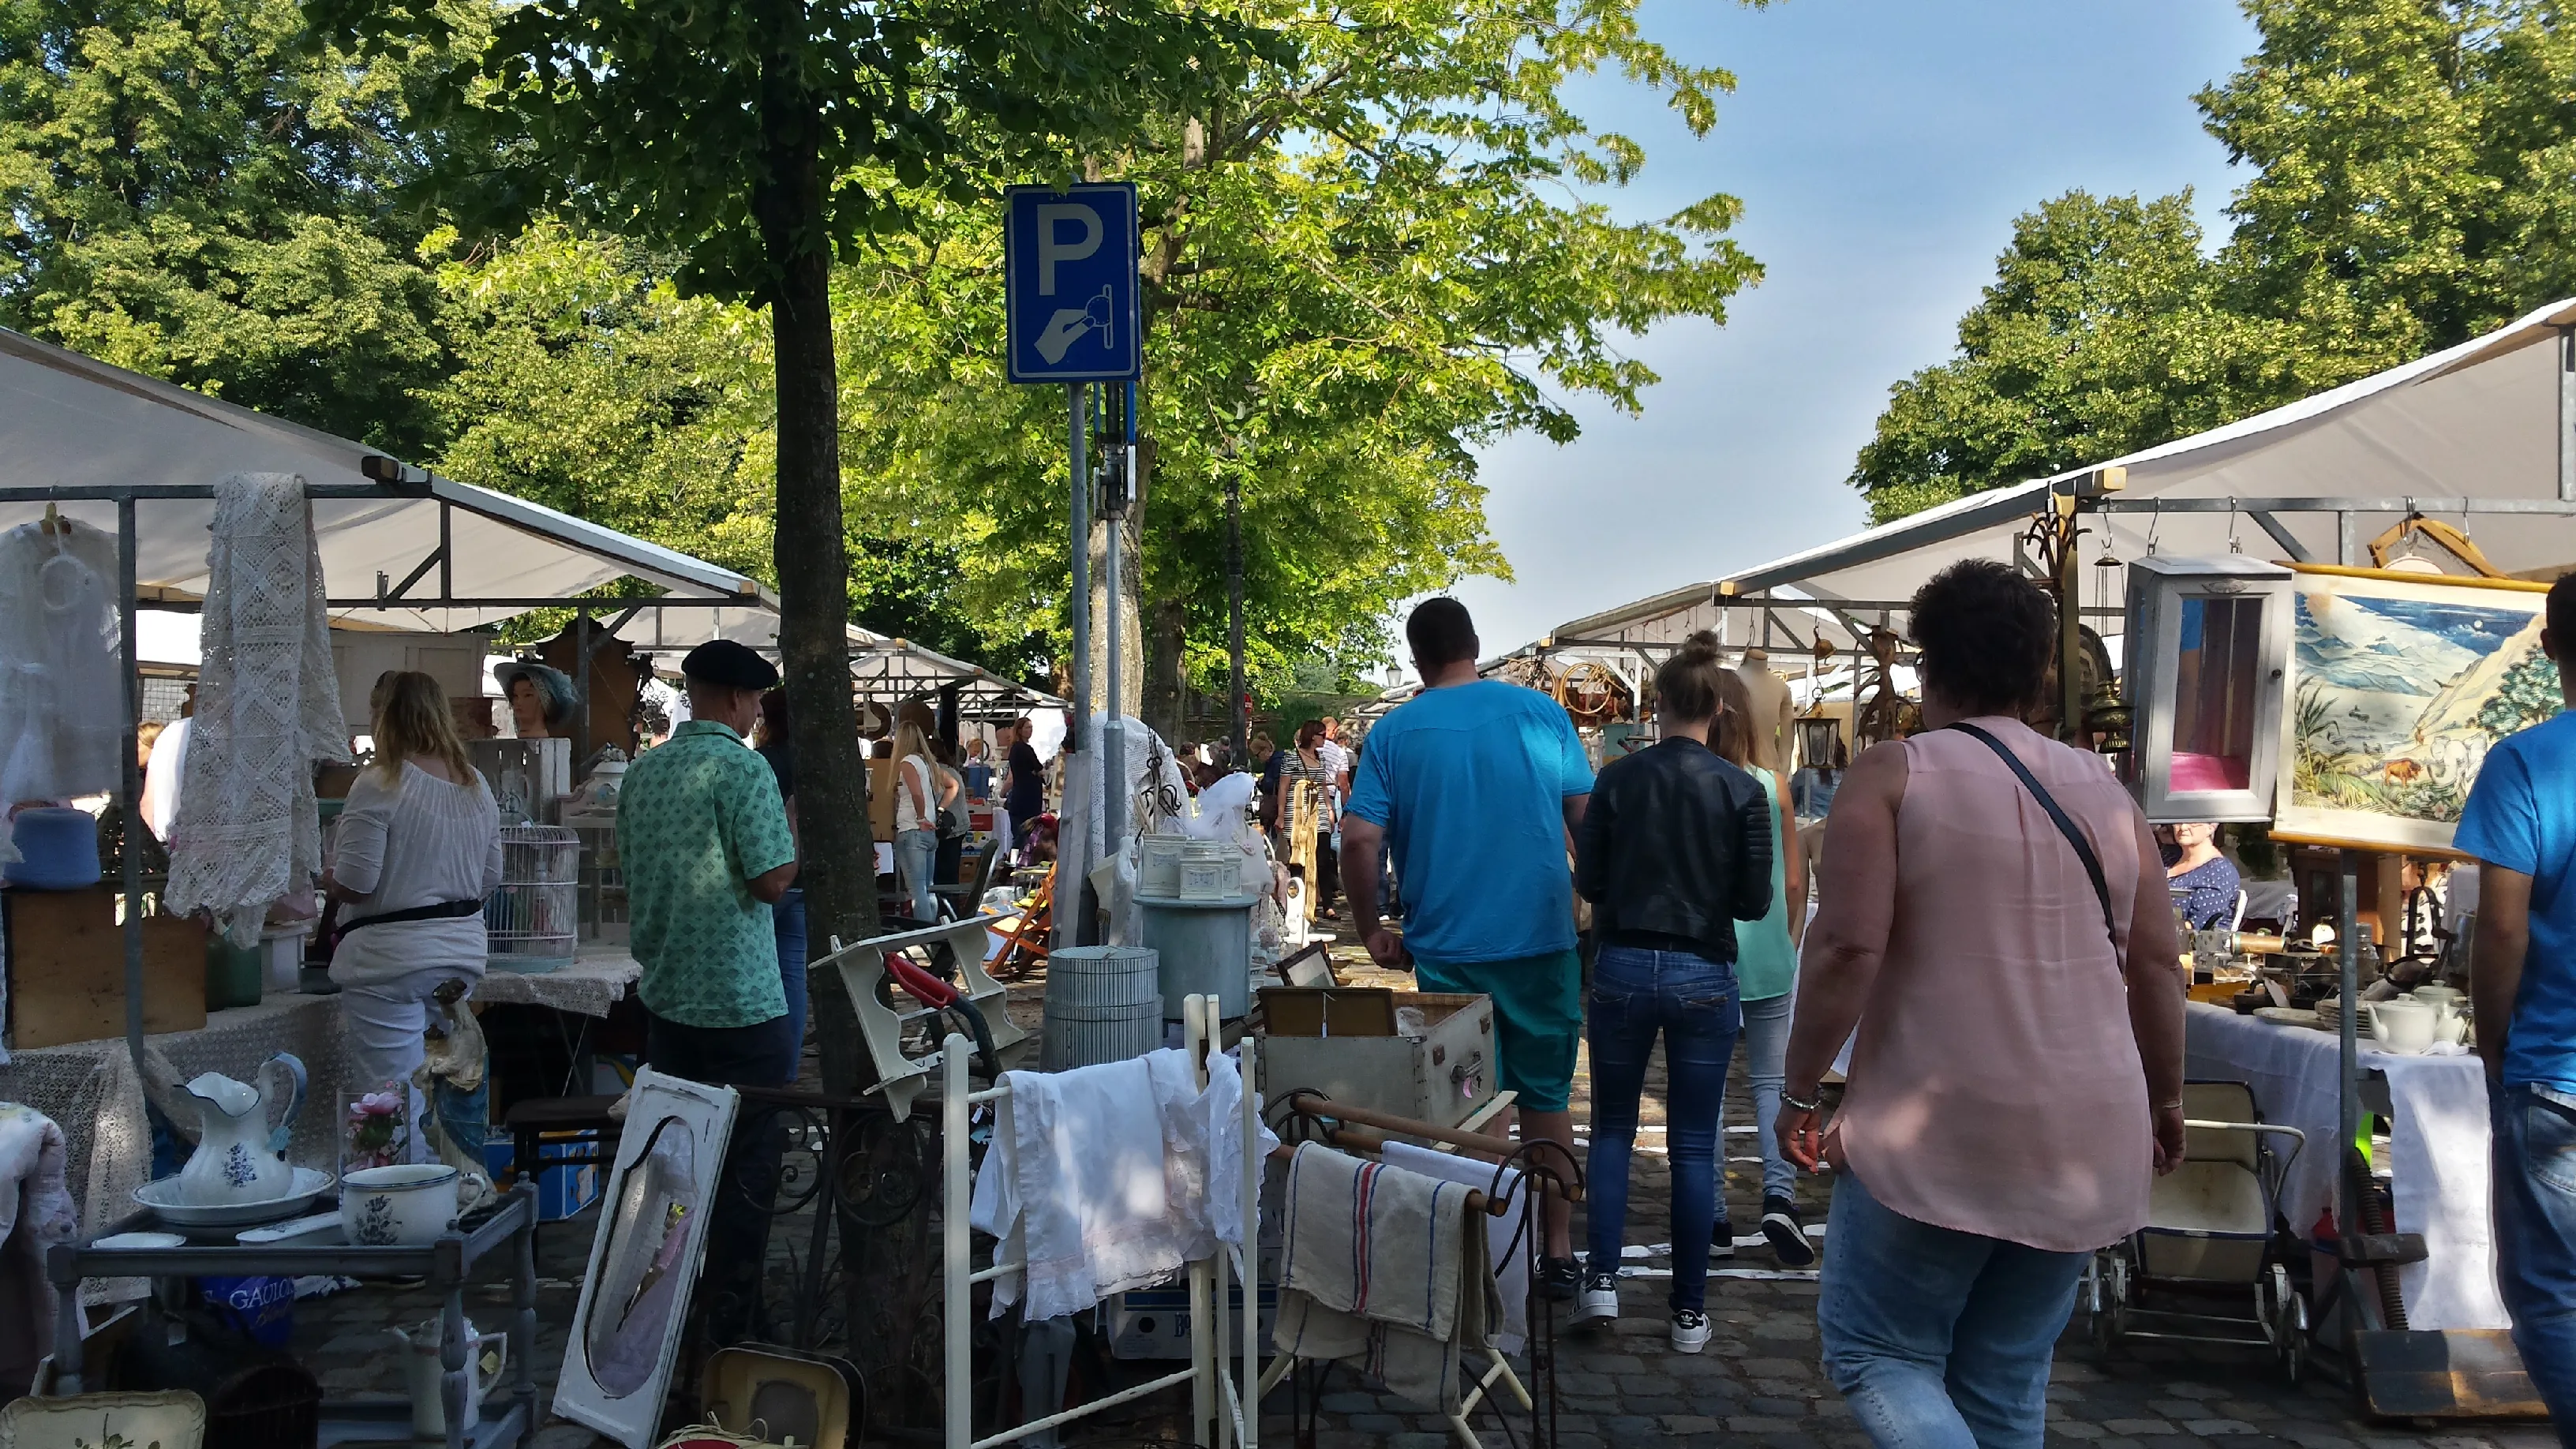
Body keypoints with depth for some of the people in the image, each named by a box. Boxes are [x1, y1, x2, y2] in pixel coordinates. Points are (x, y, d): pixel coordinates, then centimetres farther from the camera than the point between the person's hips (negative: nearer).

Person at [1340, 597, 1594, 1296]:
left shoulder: (1394, 732, -2)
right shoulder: (1541, 712, 0)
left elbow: (1359, 839, -10)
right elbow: (1591, 820, 3)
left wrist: (1371, 931, 3)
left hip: (1447, 949, -1)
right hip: (1542, 941, 1)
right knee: (1545, 1098, 13)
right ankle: (1557, 1253, 20)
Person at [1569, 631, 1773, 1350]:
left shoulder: (1618, 778, -5)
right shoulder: (1743, 790, -7)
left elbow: (1588, 881, -2)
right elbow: (1755, 901, -5)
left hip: (1623, 967, 1)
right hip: (1703, 976, 0)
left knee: (1612, 1127, 16)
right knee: (1693, 1146, 8)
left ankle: (1601, 1279, 5)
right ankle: (1689, 1312, 13)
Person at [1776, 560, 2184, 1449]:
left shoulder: (1892, 775, -6)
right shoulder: (2103, 789, 9)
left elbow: (1849, 947, -15)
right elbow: (2158, 964, 10)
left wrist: (1800, 1092, -6)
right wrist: (2164, 1099, 23)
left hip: (1937, 1134, -5)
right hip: (2084, 1142, 5)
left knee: (1874, 1352, 9)